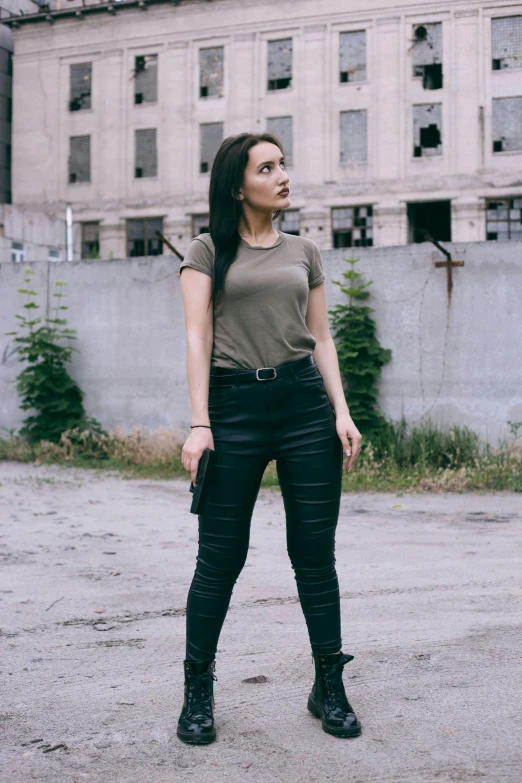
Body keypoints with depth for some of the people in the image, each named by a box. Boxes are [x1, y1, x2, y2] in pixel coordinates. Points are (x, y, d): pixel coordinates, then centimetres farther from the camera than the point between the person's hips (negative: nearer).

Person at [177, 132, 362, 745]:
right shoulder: (209, 250, 6)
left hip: (305, 402, 3)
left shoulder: (303, 252, 15)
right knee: (220, 557, 1)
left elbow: (321, 338, 14)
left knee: (315, 553, 4)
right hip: (234, 404, -3)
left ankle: (329, 688, 17)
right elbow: (198, 337, -2)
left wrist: (342, 412, 3)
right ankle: (197, 693, 16)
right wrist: (199, 424, -11)